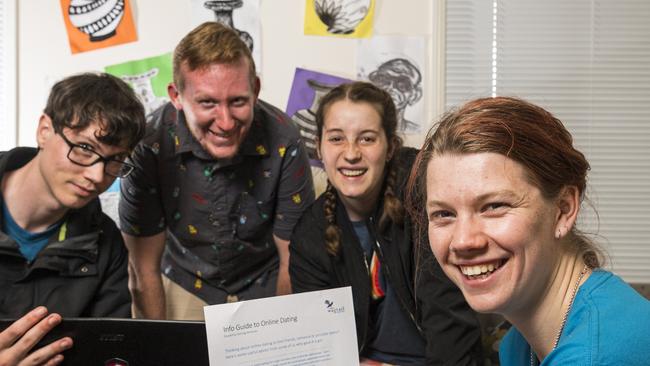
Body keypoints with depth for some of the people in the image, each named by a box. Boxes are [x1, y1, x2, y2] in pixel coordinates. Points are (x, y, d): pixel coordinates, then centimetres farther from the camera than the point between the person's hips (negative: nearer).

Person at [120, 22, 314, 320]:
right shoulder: (150, 146, -23)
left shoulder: (282, 141, -22)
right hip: (185, 285, -2)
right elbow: (144, 269, -11)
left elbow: (294, 264, -11)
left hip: (265, 286, 3)